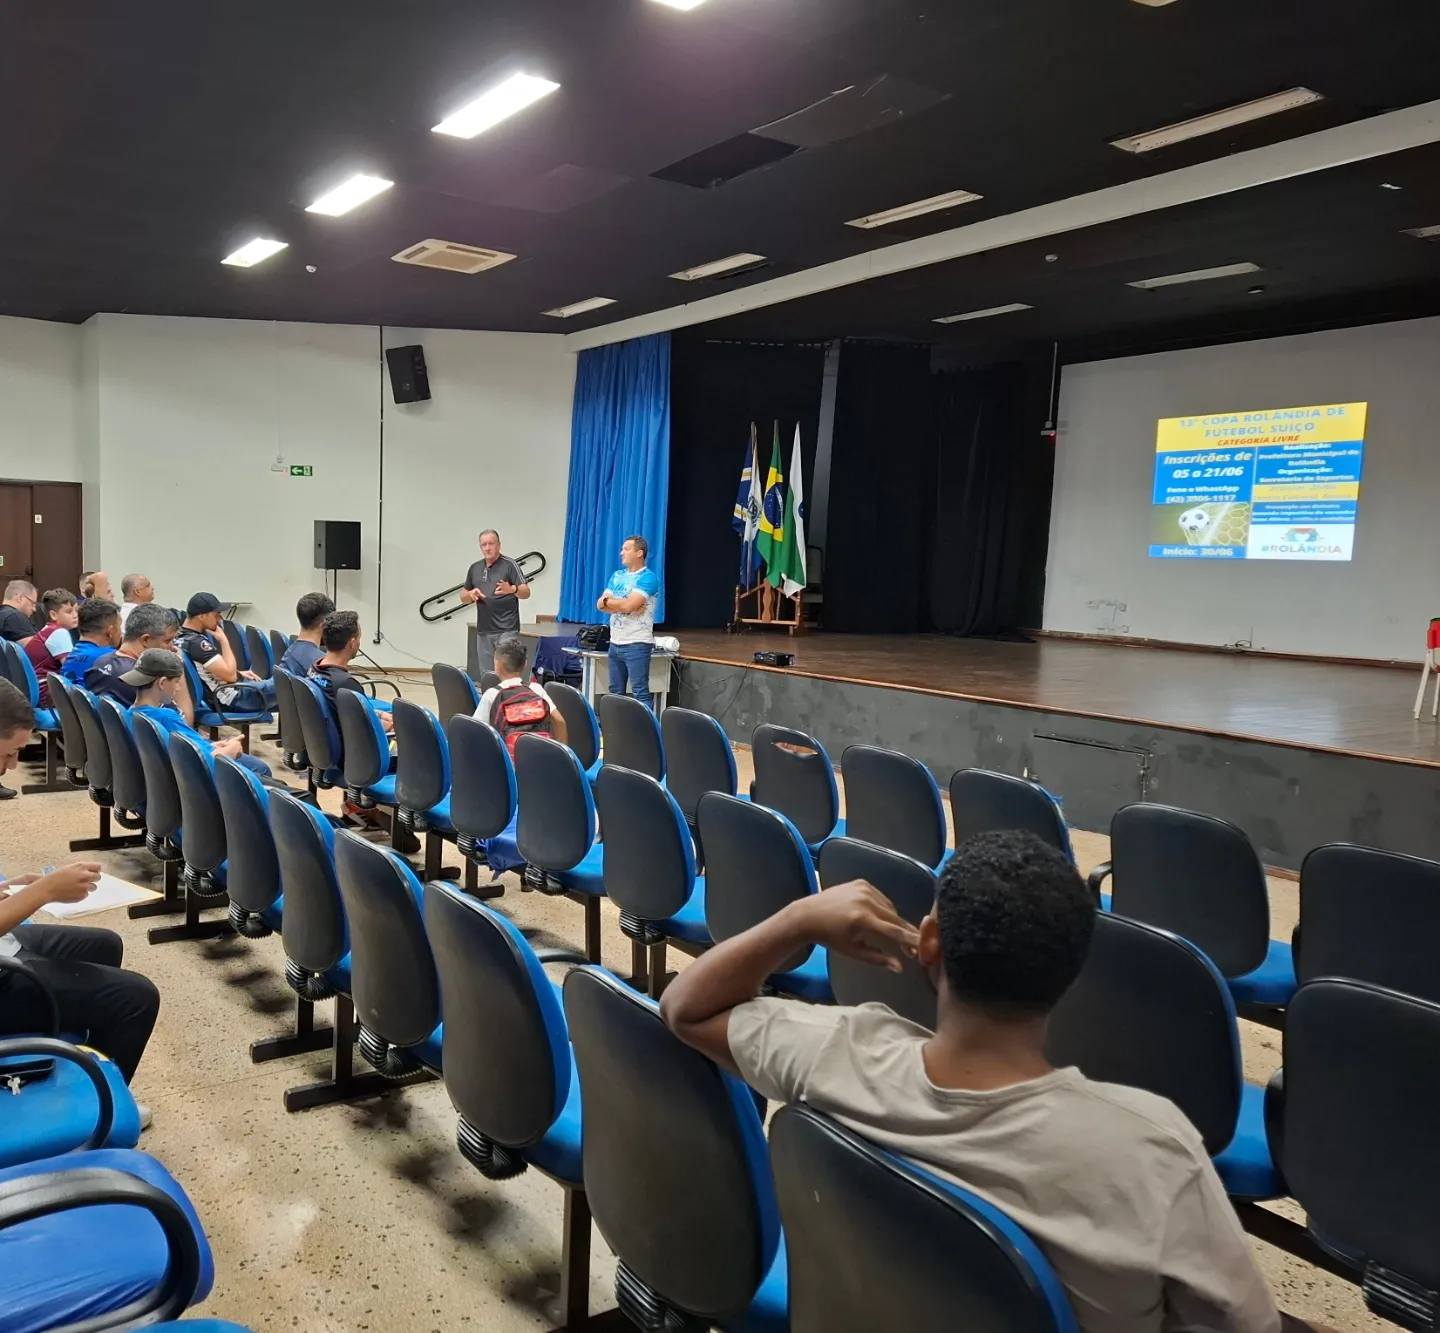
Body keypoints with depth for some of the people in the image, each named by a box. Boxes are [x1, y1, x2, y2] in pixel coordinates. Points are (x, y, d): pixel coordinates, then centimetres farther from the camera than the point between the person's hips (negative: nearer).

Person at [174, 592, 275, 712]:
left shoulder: (181, 636, 4)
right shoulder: (196, 642, -26)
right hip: (235, 698, -10)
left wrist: (238, 673, 11)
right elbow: (230, 675, -25)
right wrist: (223, 639, -17)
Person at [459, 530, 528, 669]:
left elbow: (526, 593, -10)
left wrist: (512, 589, -31)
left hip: (506, 629, -5)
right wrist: (471, 594, -4)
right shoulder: (475, 568, 12)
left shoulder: (509, 565, -4)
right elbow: (463, 596, 19)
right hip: (483, 630, 6)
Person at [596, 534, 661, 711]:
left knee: (640, 693, -9)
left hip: (637, 644, -8)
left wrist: (609, 601, -3)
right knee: (615, 692, 12)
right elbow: (600, 604, 5)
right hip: (615, 643, 8)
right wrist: (623, 605, -11)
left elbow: (629, 605, -20)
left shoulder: (648, 578, -9)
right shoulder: (617, 575, 14)